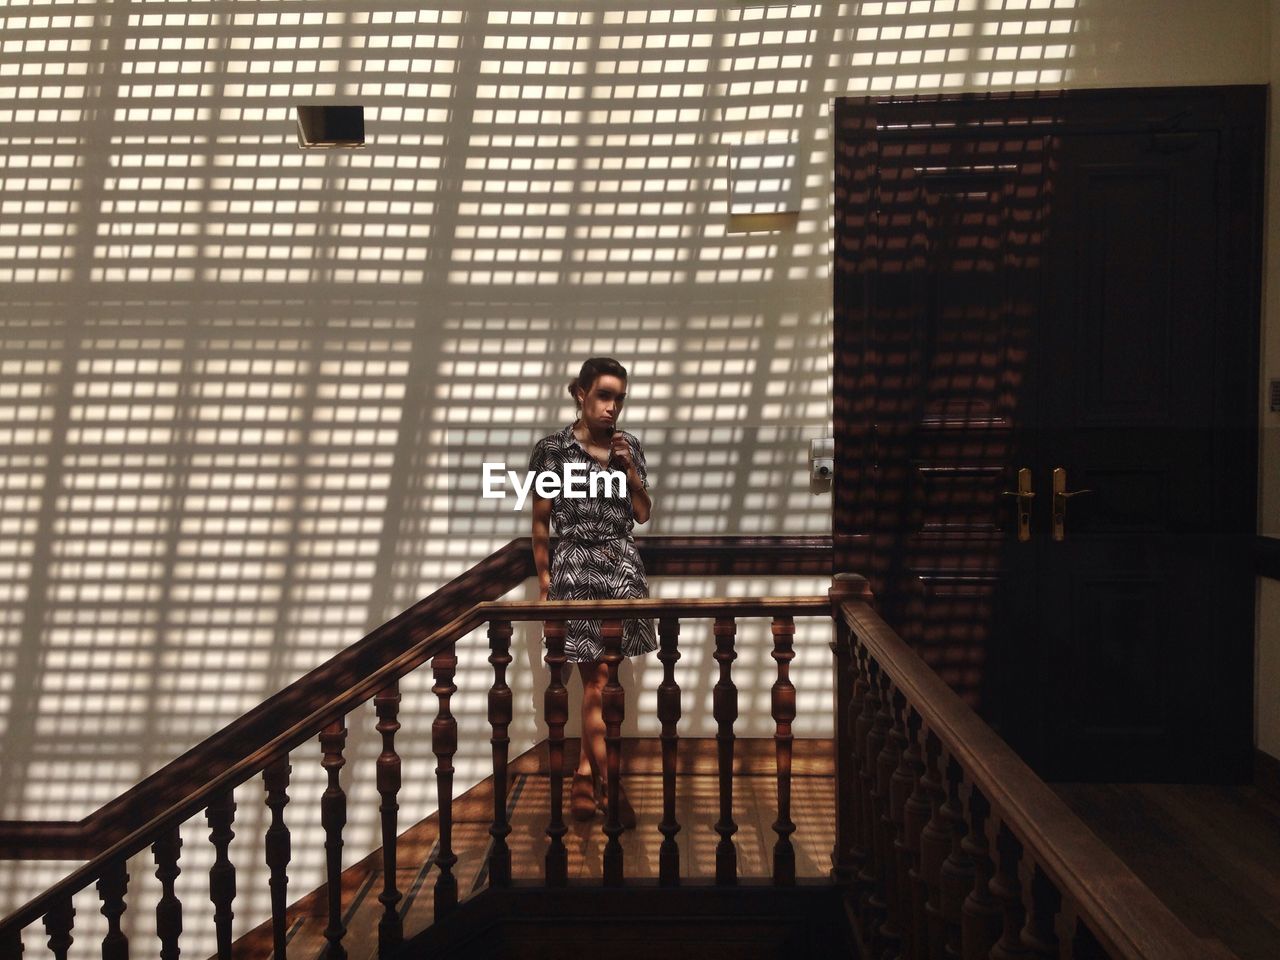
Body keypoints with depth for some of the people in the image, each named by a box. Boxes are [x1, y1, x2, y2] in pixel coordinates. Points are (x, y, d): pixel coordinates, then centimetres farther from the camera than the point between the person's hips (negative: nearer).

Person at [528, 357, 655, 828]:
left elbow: (643, 513, 7)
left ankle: (585, 770, 23)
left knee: (597, 678, 9)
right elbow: (541, 521, 0)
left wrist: (629, 469, -6)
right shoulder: (552, 449, -4)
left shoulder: (630, 446, 7)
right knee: (596, 678, -4)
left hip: (622, 567, 4)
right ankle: (611, 785, 1)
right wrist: (544, 579, 0)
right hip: (576, 567, -4)